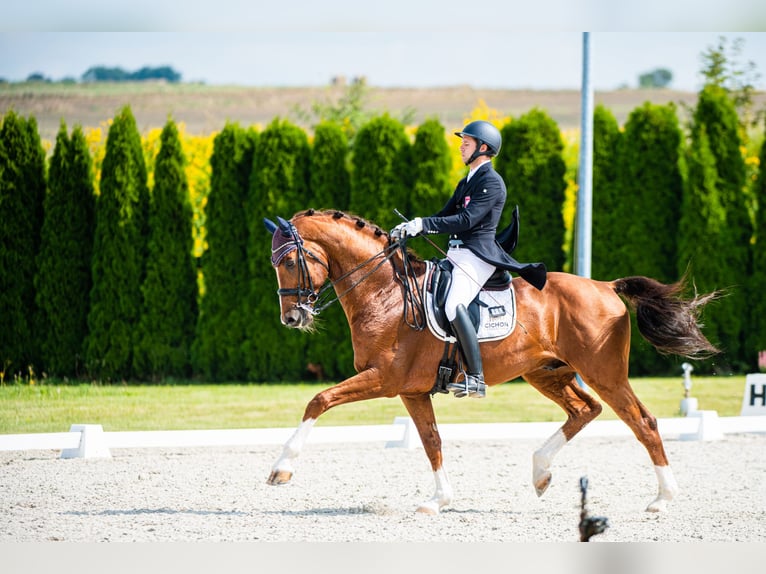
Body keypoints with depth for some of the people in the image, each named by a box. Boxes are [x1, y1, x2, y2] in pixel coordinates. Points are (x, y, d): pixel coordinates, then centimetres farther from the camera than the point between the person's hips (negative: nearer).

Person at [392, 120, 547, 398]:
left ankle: (476, 378, -31)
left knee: (454, 305, -29)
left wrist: (423, 224, -22)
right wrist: (410, 228, 7)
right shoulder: (466, 182, 22)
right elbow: (445, 215, 23)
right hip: (458, 253, 11)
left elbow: (466, 220, -19)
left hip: (477, 253, -11)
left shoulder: (491, 182, -9)